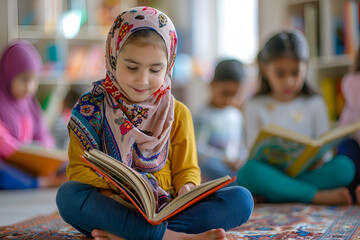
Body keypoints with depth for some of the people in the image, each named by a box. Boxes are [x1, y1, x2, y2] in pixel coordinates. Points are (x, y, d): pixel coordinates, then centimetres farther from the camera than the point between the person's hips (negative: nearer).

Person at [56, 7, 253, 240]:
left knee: (241, 199, -21)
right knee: (69, 194, -34)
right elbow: (79, 169, 2)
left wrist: (186, 188, -11)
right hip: (113, 211, -2)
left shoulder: (177, 113, 12)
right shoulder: (92, 108, 6)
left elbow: (187, 169, 14)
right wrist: (107, 191, -19)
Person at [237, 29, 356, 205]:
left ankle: (272, 193, -30)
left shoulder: (315, 104, 15)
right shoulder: (255, 108, 10)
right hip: (272, 173, -2)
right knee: (248, 172, -35)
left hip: (306, 173, 2)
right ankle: (319, 196, -32)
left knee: (344, 166, -27)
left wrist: (319, 160, -16)